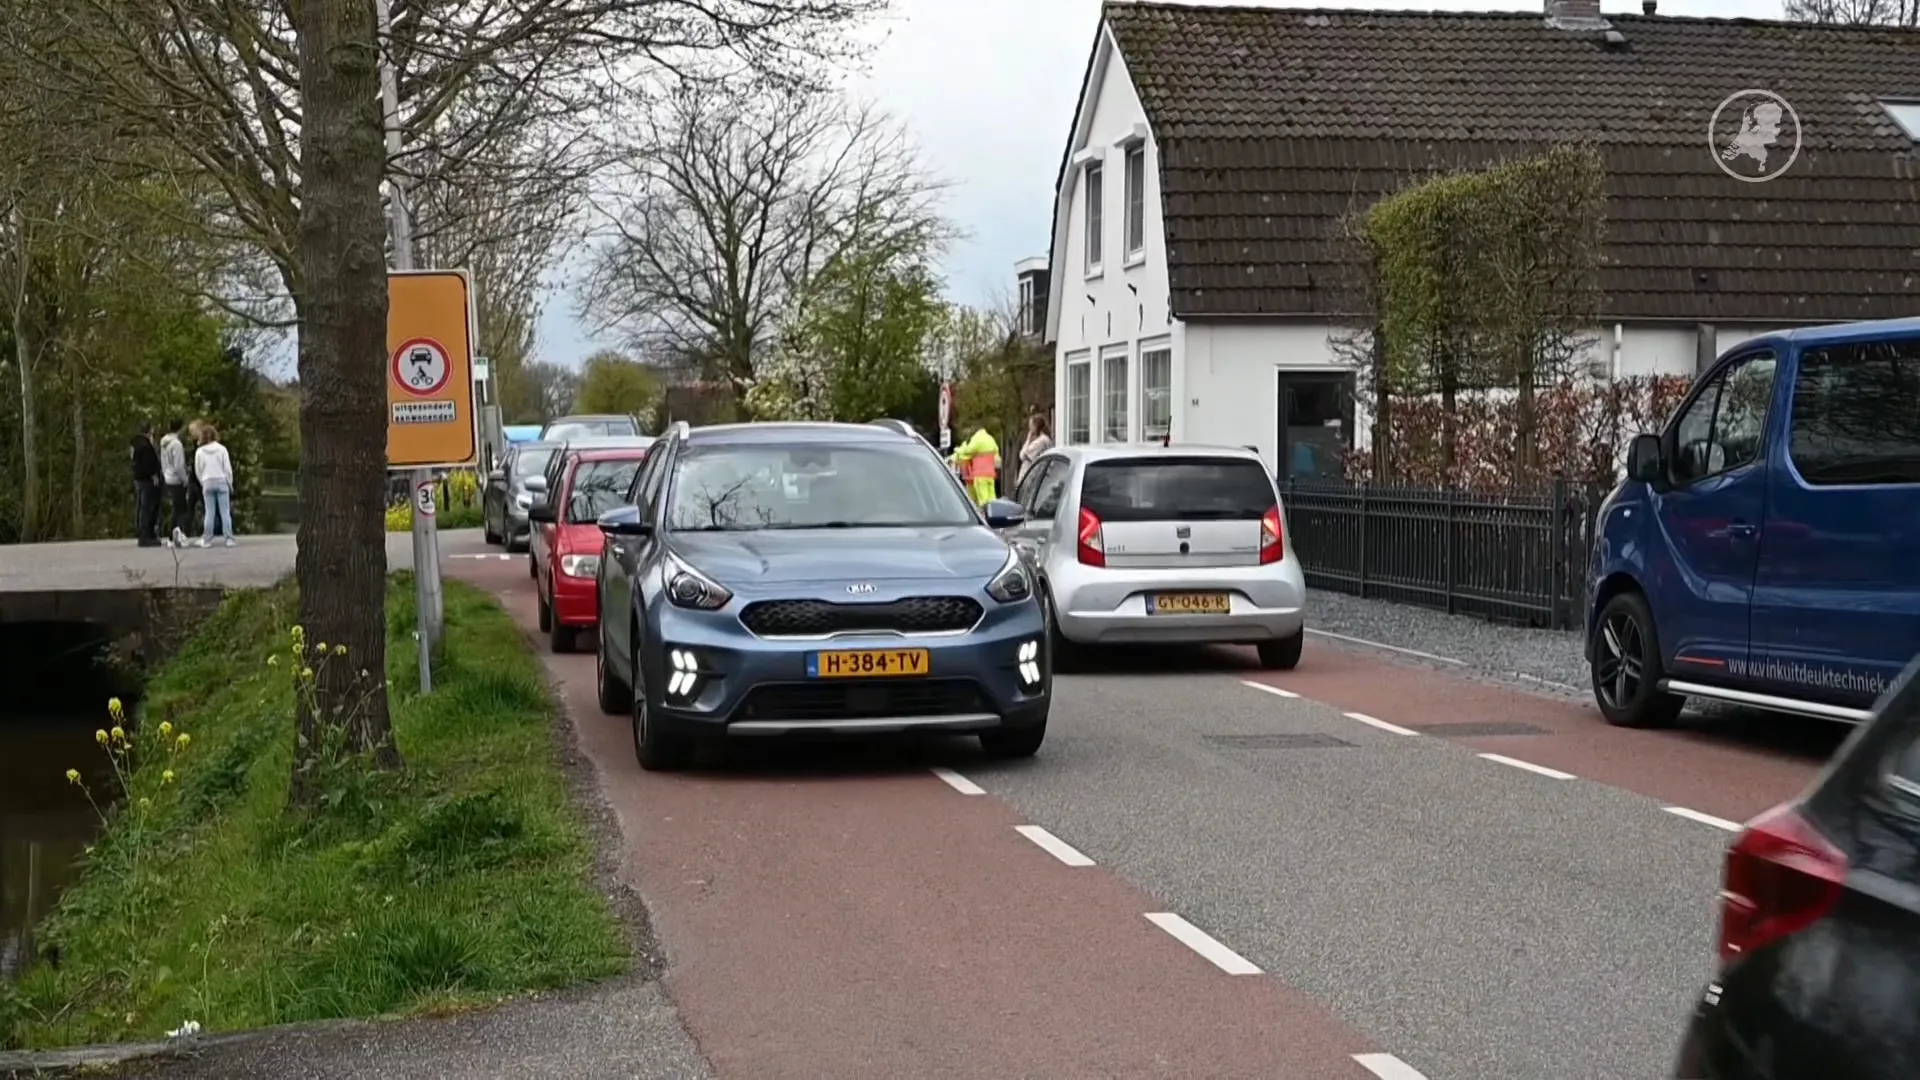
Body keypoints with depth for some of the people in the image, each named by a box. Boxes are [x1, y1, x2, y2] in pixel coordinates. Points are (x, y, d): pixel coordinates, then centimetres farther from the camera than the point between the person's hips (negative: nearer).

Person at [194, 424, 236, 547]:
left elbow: (198, 471, 4)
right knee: (225, 511, 0)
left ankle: (207, 539, 5)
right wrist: (230, 483, 8)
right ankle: (229, 538, -4)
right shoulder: (221, 449, -4)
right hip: (222, 481, -1)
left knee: (210, 512, 6)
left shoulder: (199, 452, -1)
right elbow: (227, 468, -3)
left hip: (207, 483, 1)